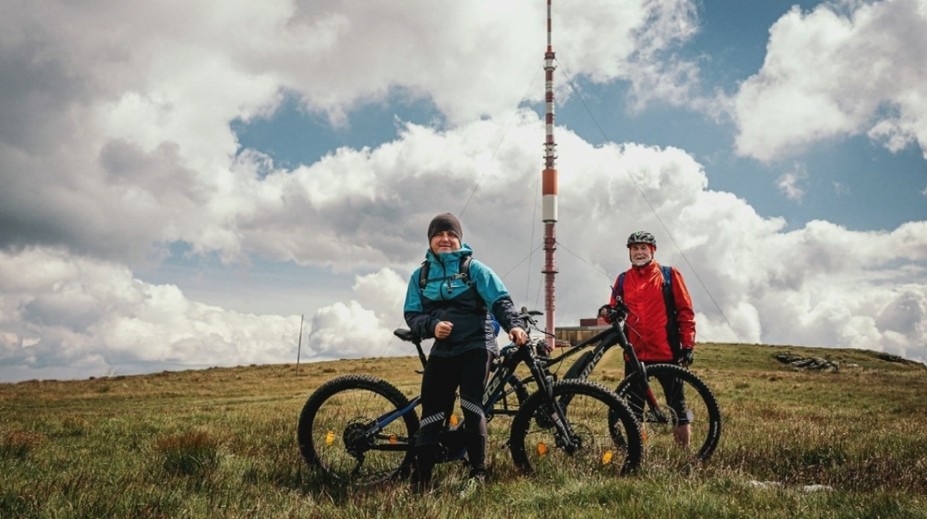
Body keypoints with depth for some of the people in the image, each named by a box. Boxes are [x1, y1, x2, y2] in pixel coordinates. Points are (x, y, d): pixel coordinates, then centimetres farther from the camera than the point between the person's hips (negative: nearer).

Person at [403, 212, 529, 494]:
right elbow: (412, 314, 5)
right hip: (442, 350, 3)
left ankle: (477, 473, -4)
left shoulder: (474, 268, -2)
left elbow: (500, 300, -9)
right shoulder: (421, 274, 8)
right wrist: (432, 326, -16)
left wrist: (514, 325, -28)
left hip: (476, 345, -3)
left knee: (471, 406, -18)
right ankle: (421, 477, 13)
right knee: (432, 413, 3)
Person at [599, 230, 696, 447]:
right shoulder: (623, 280, 11)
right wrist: (607, 312, -13)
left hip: (667, 352, -3)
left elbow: (685, 312, 1)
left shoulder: (669, 275, 2)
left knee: (676, 402, 4)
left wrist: (688, 345, -4)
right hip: (635, 353, 3)